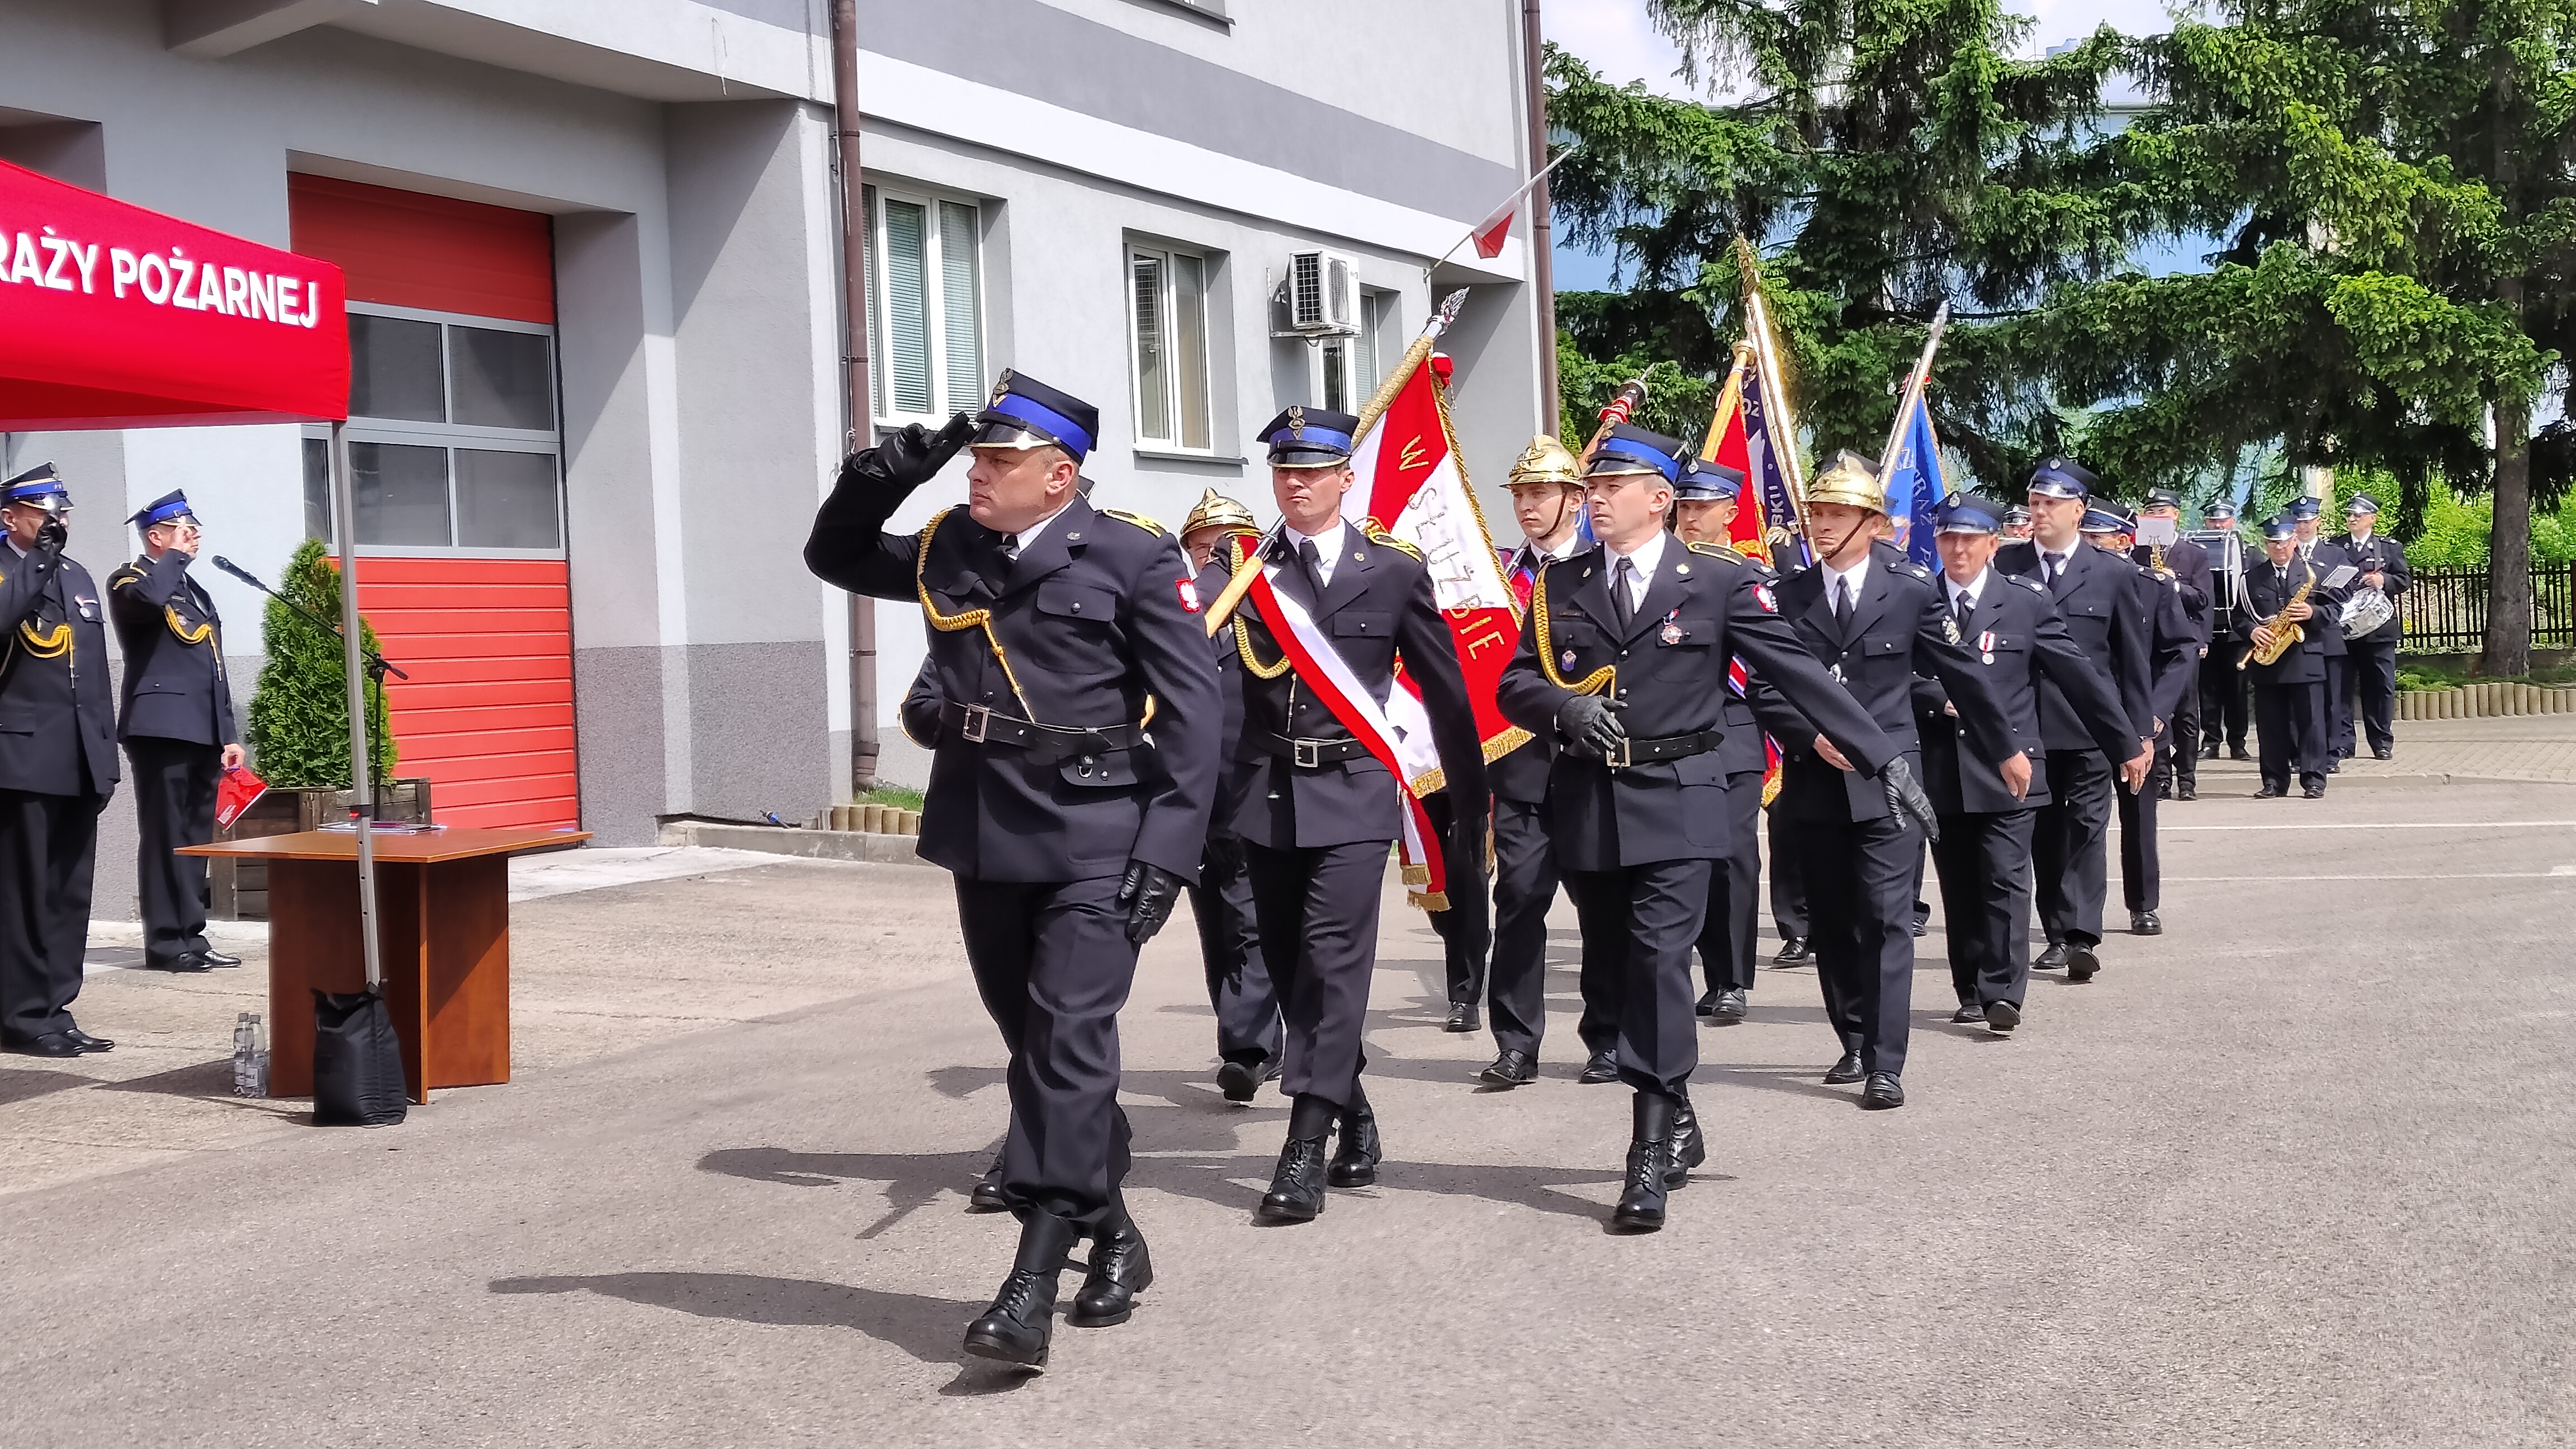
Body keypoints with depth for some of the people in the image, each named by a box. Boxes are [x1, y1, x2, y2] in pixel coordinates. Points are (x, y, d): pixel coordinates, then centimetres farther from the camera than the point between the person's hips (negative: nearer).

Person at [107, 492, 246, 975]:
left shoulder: (195, 591, 24)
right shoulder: (131, 578, 1)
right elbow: (149, 597, -27)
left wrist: (229, 735, 17)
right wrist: (177, 554, -9)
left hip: (202, 734, 8)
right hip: (161, 728, -8)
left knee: (195, 840, 8)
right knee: (166, 837, -7)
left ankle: (191, 937, 12)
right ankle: (165, 943, -5)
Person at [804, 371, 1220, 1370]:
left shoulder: (1134, 557, -6)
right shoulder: (947, 548, 9)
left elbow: (1191, 715, -8)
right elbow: (835, 559, 24)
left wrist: (1166, 852, -15)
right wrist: (874, 482, 3)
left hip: (1095, 843, -6)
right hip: (985, 840, 6)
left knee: (1068, 1044, -12)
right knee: (1035, 1047, 13)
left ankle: (1032, 1285, -9)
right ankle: (1113, 1239, 29)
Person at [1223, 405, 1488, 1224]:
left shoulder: (1396, 572, 3)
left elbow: (1446, 695, 8)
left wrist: (1470, 808, 11)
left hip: (1353, 794, -3)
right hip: (1267, 794, 3)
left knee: (1333, 960, -13)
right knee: (1290, 967, 9)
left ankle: (1305, 1150, -10)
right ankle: (1354, 1122, 28)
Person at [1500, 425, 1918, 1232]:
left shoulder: (1718, 584, 0)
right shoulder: (1562, 584, 10)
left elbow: (1799, 674, -1)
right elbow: (1515, 683, 9)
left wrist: (1881, 758, -5)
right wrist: (1562, 707, -14)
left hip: (1675, 804, -4)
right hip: (1586, 805, 4)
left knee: (1660, 964, -12)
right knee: (1615, 971, 10)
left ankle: (1652, 1155, -8)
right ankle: (1677, 1125, 27)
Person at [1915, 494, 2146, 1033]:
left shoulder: (2027, 601, 2)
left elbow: (2080, 675, 3)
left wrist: (2126, 744, 5)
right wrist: (1941, 700, -17)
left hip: (2008, 771, -2)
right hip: (1941, 771, 2)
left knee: (2006, 882, -8)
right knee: (1959, 889, 8)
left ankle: (2003, 994, -5)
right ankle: (1971, 993, 18)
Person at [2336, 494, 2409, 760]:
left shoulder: (2391, 547, 8)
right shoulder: (2334, 547, 9)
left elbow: (2405, 579, 5)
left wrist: (2384, 581, -13)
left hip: (2378, 628, -1)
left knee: (2380, 686, 2)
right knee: (2341, 686, 1)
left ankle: (2382, 743, 10)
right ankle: (2341, 743, 5)